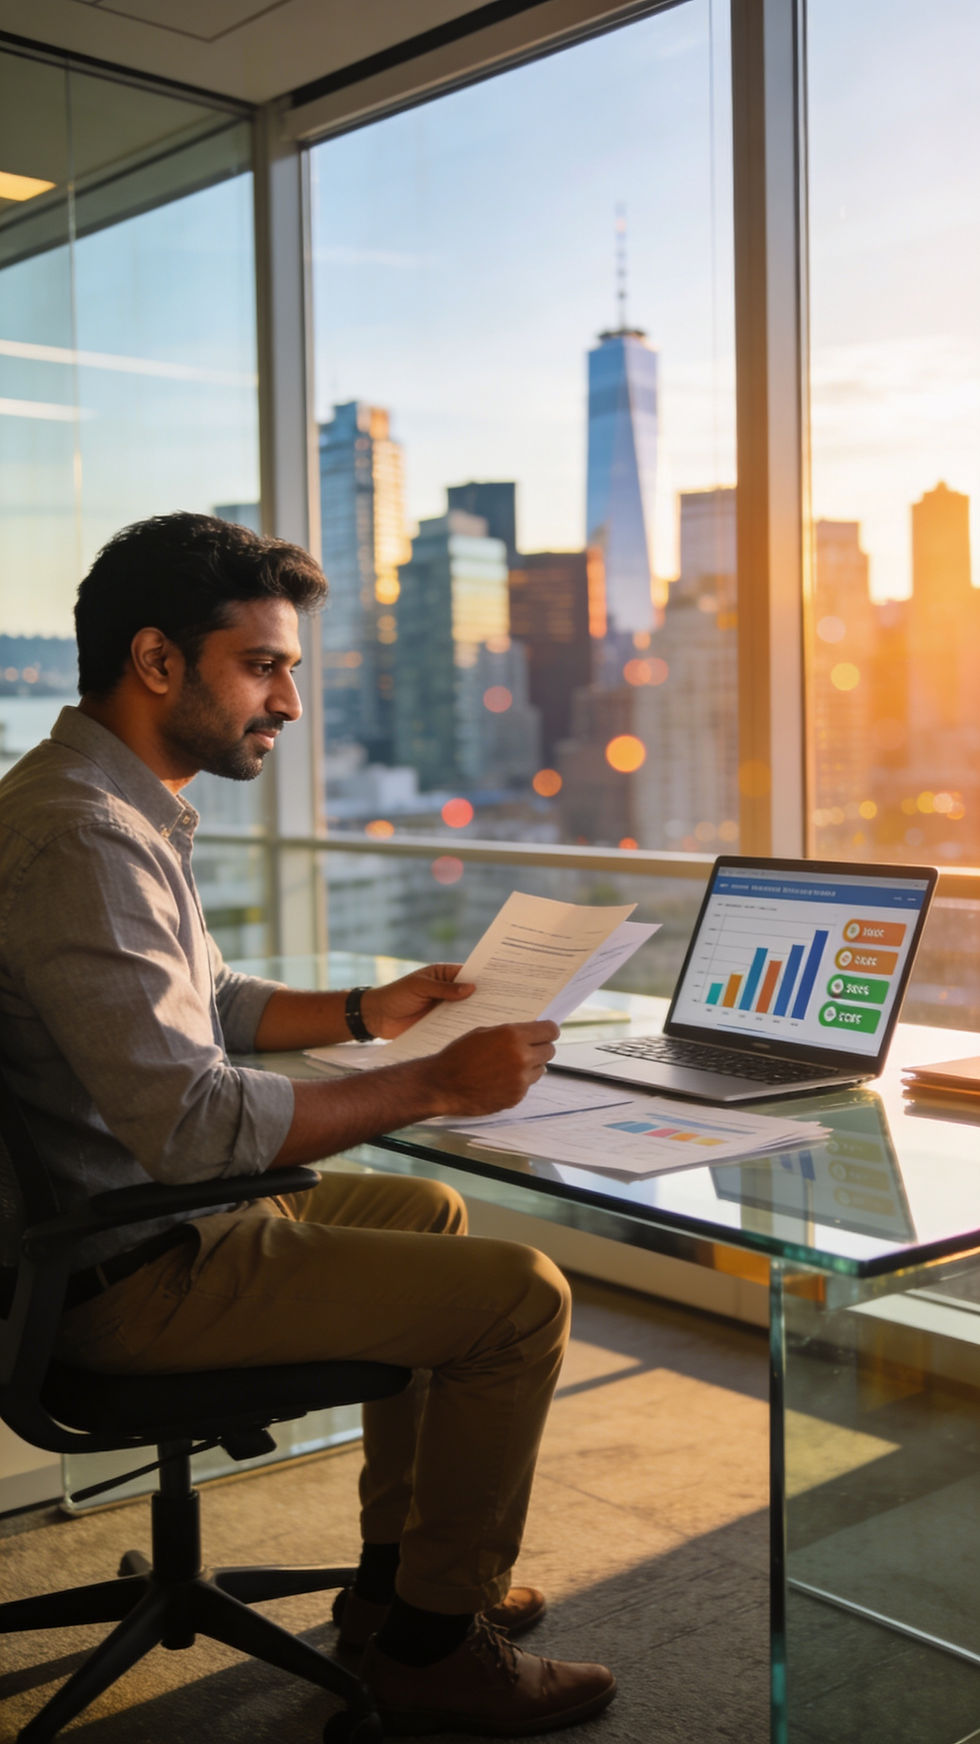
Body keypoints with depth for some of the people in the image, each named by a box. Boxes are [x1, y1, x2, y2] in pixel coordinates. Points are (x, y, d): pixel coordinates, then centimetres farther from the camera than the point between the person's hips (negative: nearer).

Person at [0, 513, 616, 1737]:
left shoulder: (120, 807, 9)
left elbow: (206, 1006, 20)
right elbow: (192, 1123, -31)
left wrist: (367, 1013, 8)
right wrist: (436, 1084, -25)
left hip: (155, 1214, 11)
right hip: (133, 1277, -11)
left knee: (433, 1214, 24)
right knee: (517, 1291, -9)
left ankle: (396, 1576, 31)